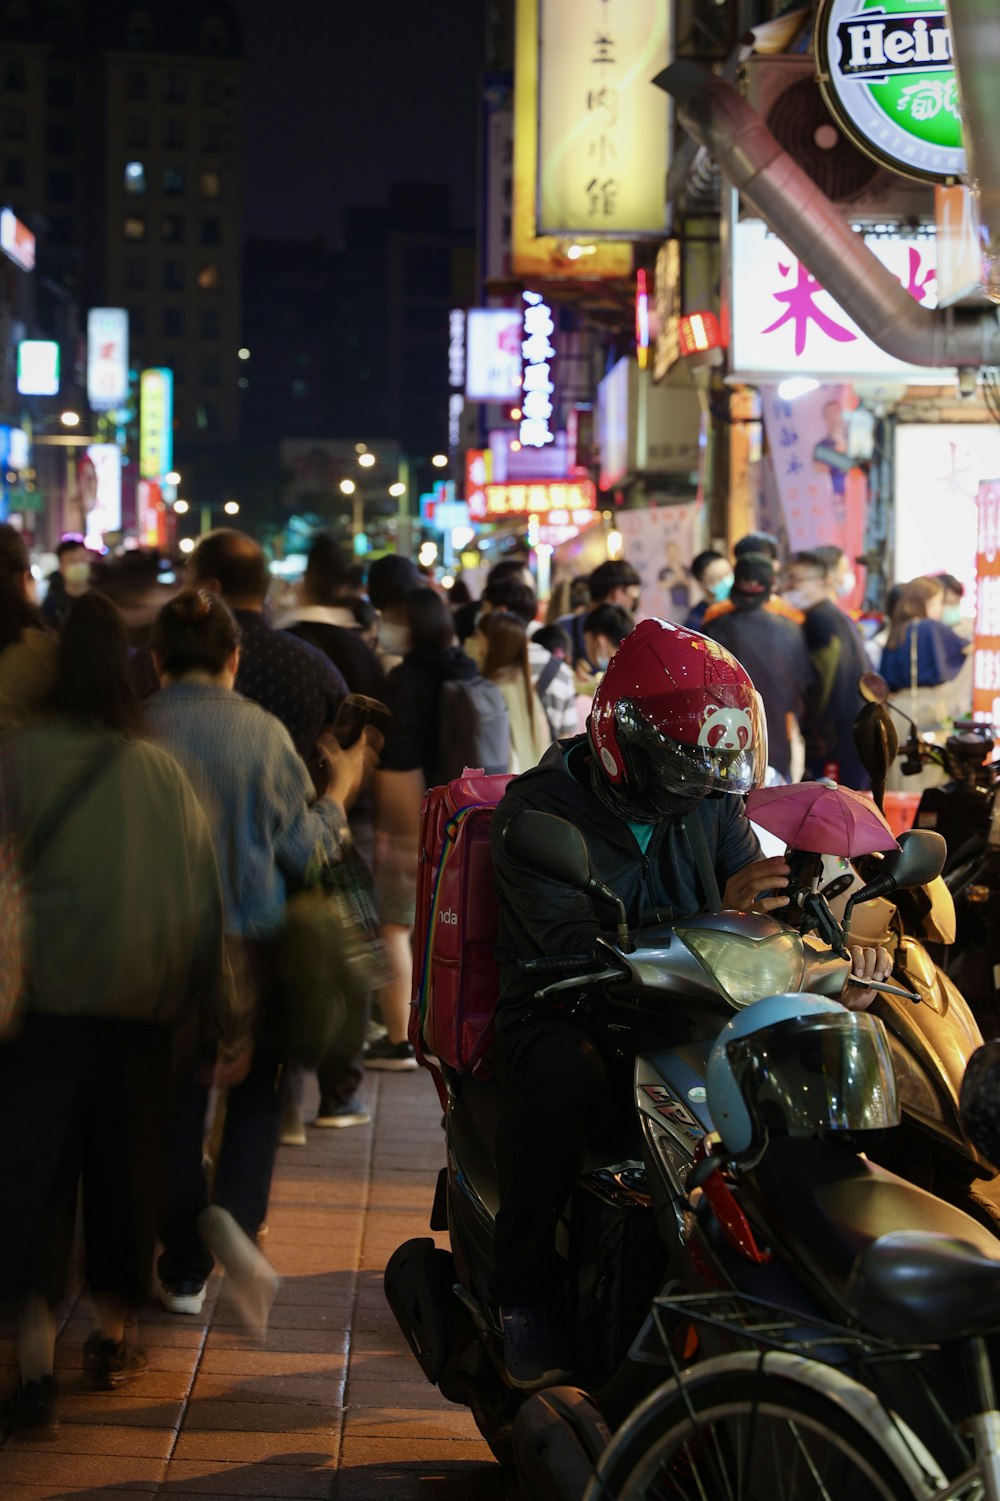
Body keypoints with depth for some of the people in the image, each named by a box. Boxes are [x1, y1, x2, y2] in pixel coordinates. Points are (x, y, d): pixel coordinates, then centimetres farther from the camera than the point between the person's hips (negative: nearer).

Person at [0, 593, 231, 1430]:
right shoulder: (165, 773, 1)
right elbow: (205, 899, 6)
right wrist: (212, 1016, 14)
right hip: (142, 1006, 3)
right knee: (124, 1167, 17)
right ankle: (115, 1336, 31)